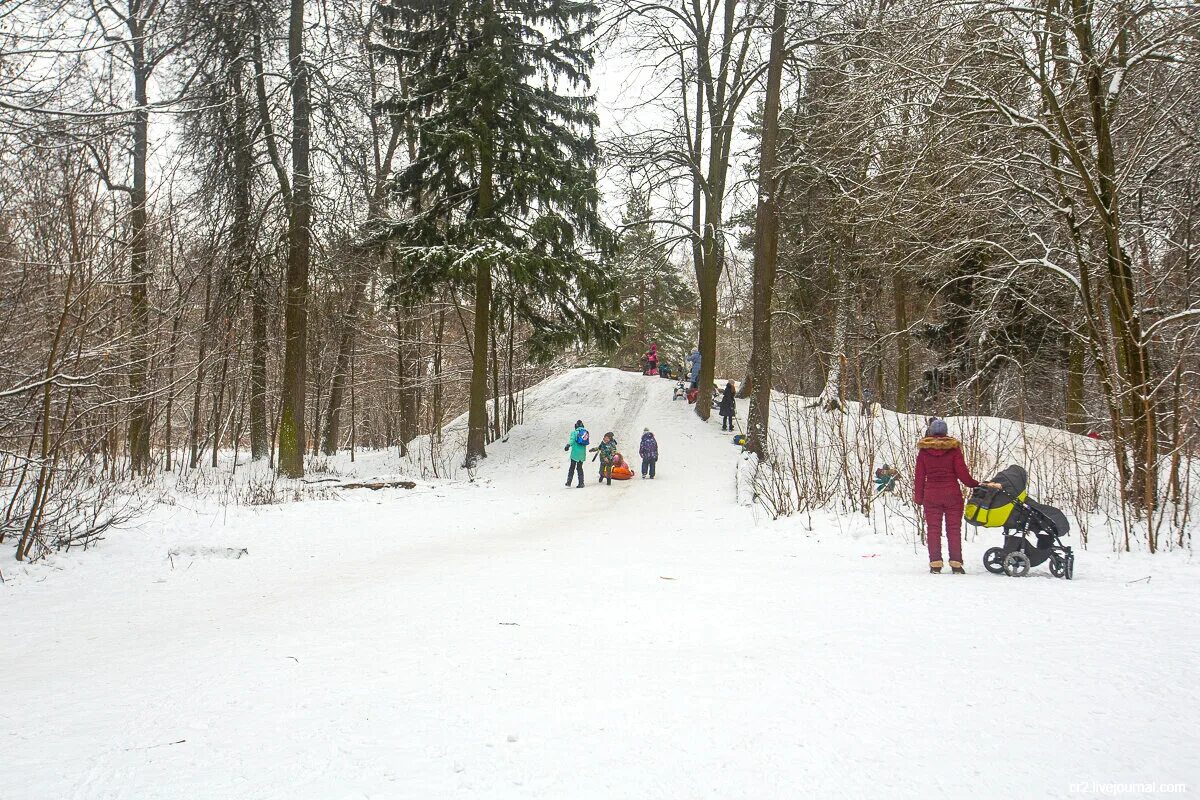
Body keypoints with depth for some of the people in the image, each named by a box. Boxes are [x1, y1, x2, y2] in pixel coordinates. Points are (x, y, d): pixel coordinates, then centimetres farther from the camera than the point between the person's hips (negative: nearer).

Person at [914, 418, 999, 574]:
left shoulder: (923, 450, 1)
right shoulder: (953, 448, -4)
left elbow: (919, 476, 2)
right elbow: (962, 472, -7)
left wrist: (919, 497, 8)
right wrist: (977, 485, 5)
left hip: (931, 494, 1)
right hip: (952, 494, -1)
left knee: (933, 528, 5)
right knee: (954, 528, 5)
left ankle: (935, 563, 2)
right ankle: (956, 563, 4)